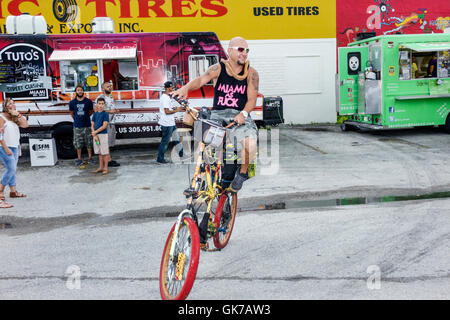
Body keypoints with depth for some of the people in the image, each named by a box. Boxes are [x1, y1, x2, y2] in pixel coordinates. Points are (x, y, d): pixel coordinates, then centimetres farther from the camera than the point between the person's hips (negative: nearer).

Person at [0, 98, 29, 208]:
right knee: (11, 168, -17)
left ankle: (13, 191, 20)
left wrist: (18, 115, -7)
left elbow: (25, 125, 4)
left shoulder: (15, 118, 15)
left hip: (15, 147, 8)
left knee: (12, 169, 12)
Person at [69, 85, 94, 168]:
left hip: (87, 125, 0)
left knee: (89, 143, 5)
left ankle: (90, 158, 17)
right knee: (78, 143, 5)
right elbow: (72, 113, 16)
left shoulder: (88, 101, 0)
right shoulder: (72, 102, 2)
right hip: (77, 126, 1)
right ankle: (79, 159, 14)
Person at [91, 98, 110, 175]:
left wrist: (95, 132, -12)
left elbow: (104, 126, -14)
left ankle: (105, 168, 6)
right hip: (95, 135, 5)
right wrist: (95, 135, -5)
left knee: (105, 152, -1)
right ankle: (100, 167, 21)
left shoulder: (105, 114, -6)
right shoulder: (95, 114, 9)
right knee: (99, 152, 13)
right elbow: (92, 125, 7)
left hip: (103, 134, -5)